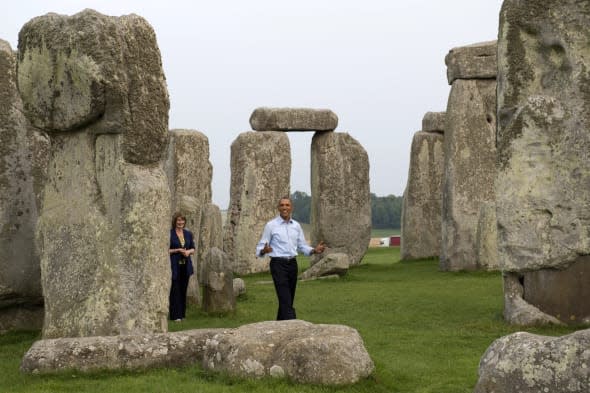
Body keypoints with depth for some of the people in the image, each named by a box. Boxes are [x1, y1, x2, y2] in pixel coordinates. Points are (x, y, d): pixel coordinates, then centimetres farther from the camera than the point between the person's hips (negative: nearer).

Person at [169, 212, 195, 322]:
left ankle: (182, 313, 17)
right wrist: (177, 250, -16)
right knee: (175, 290, -6)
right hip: (174, 265, -5)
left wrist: (189, 251, -6)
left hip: (186, 265, 5)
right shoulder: (169, 234, -6)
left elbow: (193, 248, 15)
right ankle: (175, 315, -3)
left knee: (183, 290, 9)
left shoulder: (188, 234, 11)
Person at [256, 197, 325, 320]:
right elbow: (260, 247, -4)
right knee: (286, 301, -13)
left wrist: (314, 250, -4)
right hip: (278, 264, -5)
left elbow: (302, 246, 15)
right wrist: (264, 250, -28)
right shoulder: (271, 225, -4)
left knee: (288, 300, 9)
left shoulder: (296, 226, 11)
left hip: (292, 264, 6)